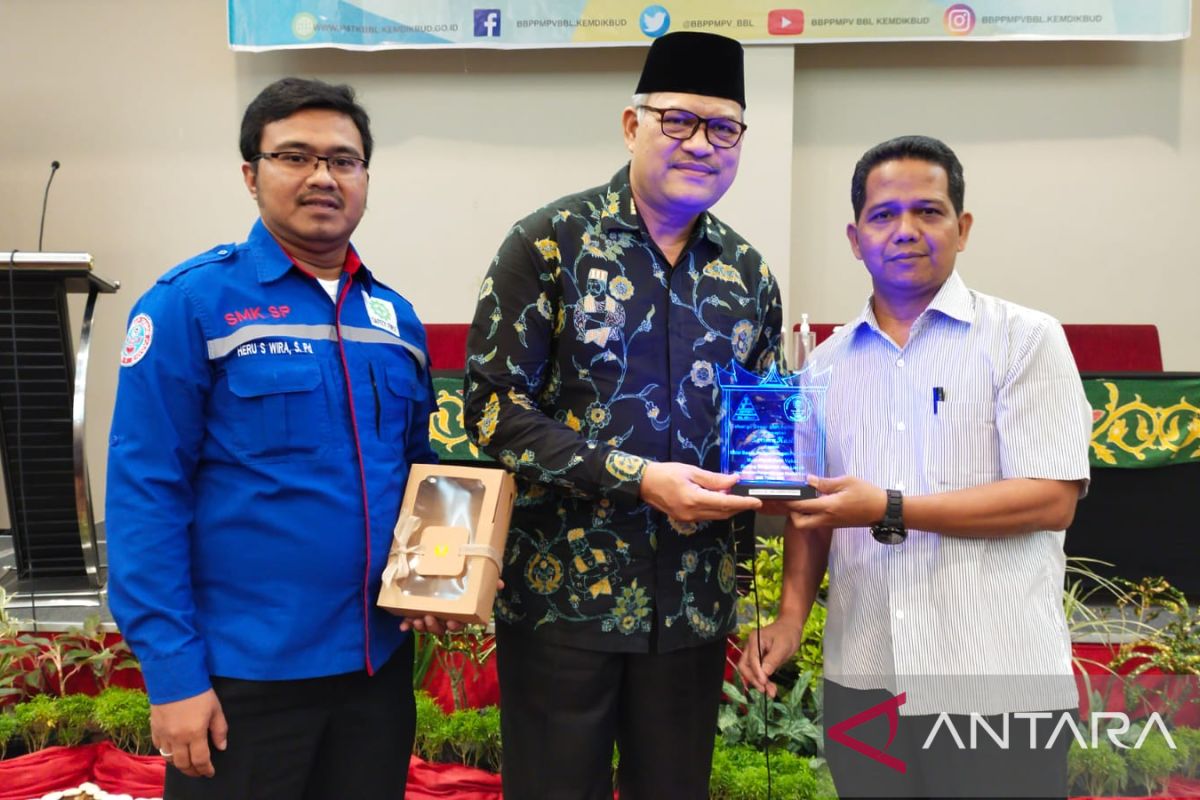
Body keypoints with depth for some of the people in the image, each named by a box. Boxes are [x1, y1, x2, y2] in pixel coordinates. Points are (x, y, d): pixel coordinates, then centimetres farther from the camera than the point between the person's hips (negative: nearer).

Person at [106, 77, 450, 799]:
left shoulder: (396, 318, 6)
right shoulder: (192, 303, -10)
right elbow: (146, 493, -12)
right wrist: (173, 671, -14)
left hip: (379, 659, 5)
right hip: (240, 673, -5)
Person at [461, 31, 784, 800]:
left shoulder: (747, 272, 8)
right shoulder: (551, 242, -6)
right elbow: (494, 406, -12)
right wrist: (639, 478, -20)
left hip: (694, 598, 4)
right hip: (562, 588, -4)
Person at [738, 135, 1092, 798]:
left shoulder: (1025, 339, -4)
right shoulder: (828, 361, 10)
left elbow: (1053, 500, -12)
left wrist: (888, 511, -18)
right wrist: (791, 614, -1)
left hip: (995, 681, -4)